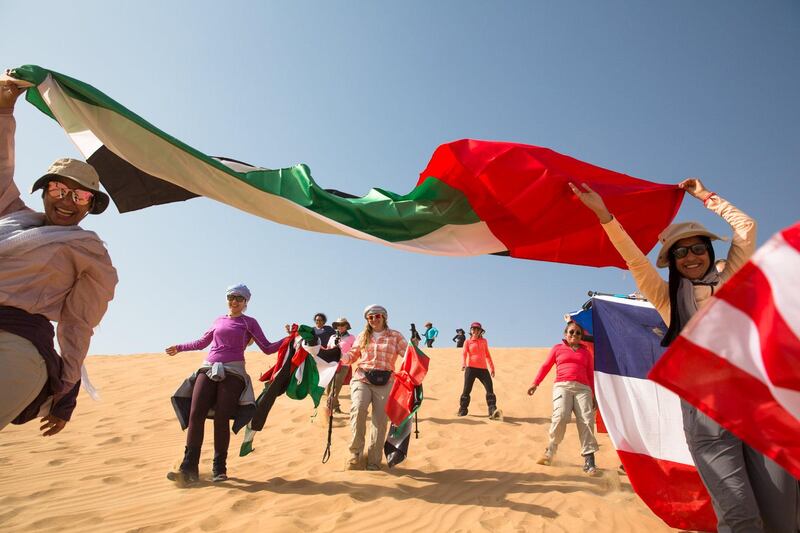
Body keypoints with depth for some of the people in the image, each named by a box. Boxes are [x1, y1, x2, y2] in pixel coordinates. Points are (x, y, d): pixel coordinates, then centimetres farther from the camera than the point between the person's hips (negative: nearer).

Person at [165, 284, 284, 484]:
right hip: (208, 369, 4)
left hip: (232, 372, -3)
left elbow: (267, 348, 6)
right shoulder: (219, 321, 21)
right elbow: (202, 342, 35)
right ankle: (189, 468, -5)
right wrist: (179, 348, 42)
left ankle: (219, 468, 3)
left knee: (221, 419, -9)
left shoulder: (249, 322, 11)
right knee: (195, 415, -9)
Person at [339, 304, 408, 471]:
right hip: (362, 379, 1)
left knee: (380, 421, -1)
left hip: (385, 383, 0)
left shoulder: (395, 336, 8)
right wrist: (339, 355, 0)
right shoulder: (362, 336, 15)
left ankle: (373, 461, 13)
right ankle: (356, 452, -9)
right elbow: (352, 355, 19)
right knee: (358, 408, -25)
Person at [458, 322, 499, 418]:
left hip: (483, 369, 3)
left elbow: (487, 355, 23)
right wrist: (463, 364, -24)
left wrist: (492, 368, 20)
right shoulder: (468, 342, 7)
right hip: (470, 368, -3)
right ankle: (462, 410, 12)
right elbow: (464, 354, -6)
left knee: (490, 388, -9)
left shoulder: (484, 341, 17)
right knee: (467, 390, -1)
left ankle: (492, 410, -7)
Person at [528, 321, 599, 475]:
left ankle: (589, 460, -12)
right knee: (560, 416, -24)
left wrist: (594, 396, 15)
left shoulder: (586, 352, 22)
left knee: (587, 420, -15)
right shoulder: (558, 348, 18)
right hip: (562, 386, -2)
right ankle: (551, 450, -5)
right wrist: (535, 383, 7)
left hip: (583, 388, 2)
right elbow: (546, 366, 16)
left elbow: (591, 375, 21)